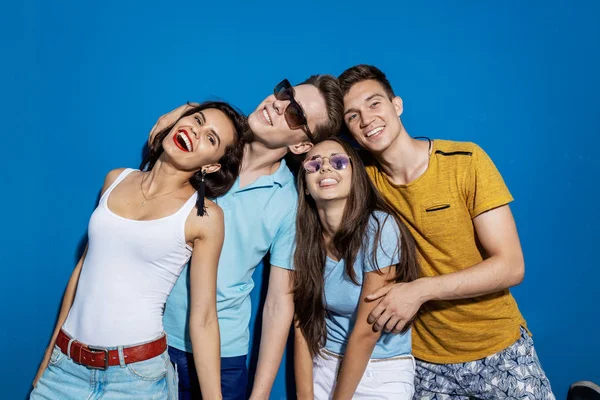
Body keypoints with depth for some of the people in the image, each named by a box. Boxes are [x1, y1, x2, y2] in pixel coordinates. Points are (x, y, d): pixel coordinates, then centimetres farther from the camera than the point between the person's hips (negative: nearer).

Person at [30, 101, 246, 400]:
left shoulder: (204, 216, -12)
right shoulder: (116, 180, 1)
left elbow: (203, 319, -10)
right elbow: (86, 265, 9)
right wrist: (51, 351, 15)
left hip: (136, 374, -3)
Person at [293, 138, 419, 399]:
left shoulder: (380, 228, -22)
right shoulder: (305, 237, -6)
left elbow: (366, 331, -19)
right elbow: (303, 324, -5)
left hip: (382, 376, -4)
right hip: (322, 368, 4)